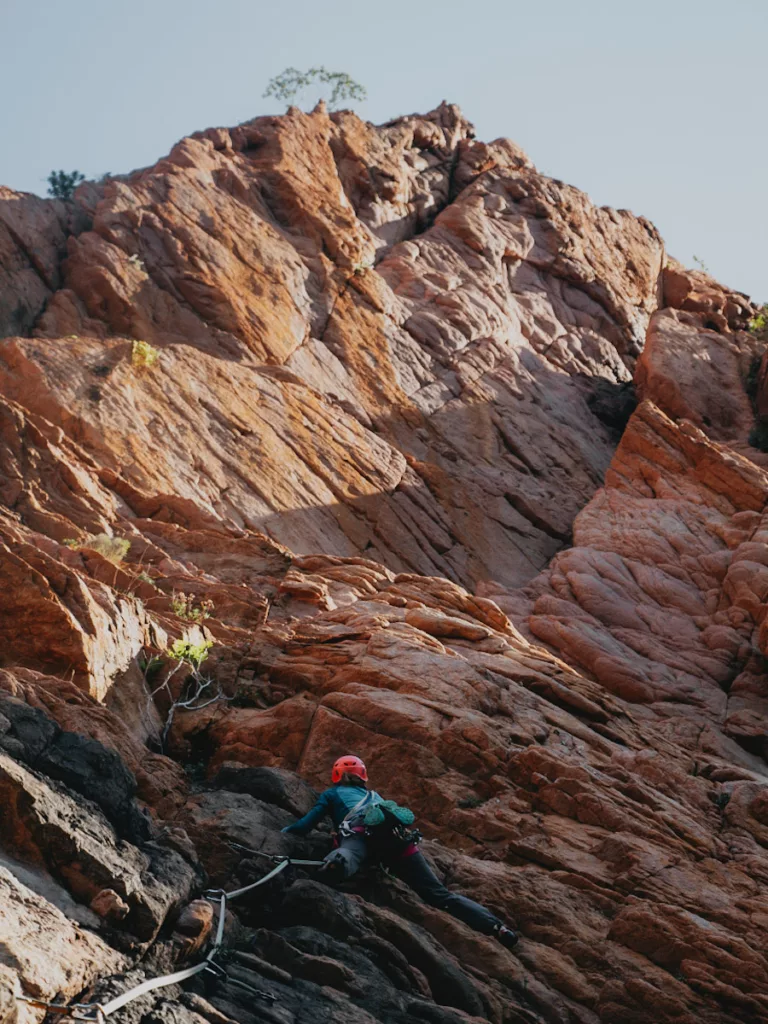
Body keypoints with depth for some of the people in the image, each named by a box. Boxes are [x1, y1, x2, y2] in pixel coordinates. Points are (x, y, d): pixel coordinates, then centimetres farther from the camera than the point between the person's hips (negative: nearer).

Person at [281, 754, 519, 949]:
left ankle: (338, 861, -74)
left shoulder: (331, 794, 32)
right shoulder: (373, 795, 44)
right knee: (439, 894, -2)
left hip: (362, 831, -3)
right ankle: (495, 926, -17)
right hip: (396, 833, 4)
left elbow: (306, 825, 28)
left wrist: (286, 829, 46)